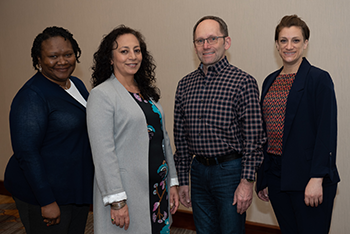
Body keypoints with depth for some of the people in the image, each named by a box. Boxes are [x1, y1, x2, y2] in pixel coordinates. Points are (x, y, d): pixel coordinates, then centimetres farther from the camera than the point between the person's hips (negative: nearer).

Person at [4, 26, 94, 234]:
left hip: (79, 189, 8)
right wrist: (47, 201, -21)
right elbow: (26, 153, -21)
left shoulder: (78, 85, 7)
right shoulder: (31, 96, -18)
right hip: (44, 195, -8)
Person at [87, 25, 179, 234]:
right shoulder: (102, 95, -10)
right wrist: (117, 200, -18)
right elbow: (103, 152, -16)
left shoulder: (148, 92, 11)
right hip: (127, 191, -6)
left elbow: (164, 138, 13)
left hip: (158, 187, 7)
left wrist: (172, 182, 11)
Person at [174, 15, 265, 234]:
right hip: (198, 172, 5)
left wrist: (247, 181, -14)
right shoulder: (185, 84, 6)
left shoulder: (244, 82, -9)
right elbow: (181, 136, 9)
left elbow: (254, 138, -10)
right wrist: (182, 180, 10)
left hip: (230, 171, -4)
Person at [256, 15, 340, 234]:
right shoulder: (270, 81, 10)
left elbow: (327, 132, -13)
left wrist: (317, 178, -18)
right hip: (276, 175, 6)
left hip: (307, 177, -5)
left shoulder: (319, 79, -7)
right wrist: (262, 178, 13)